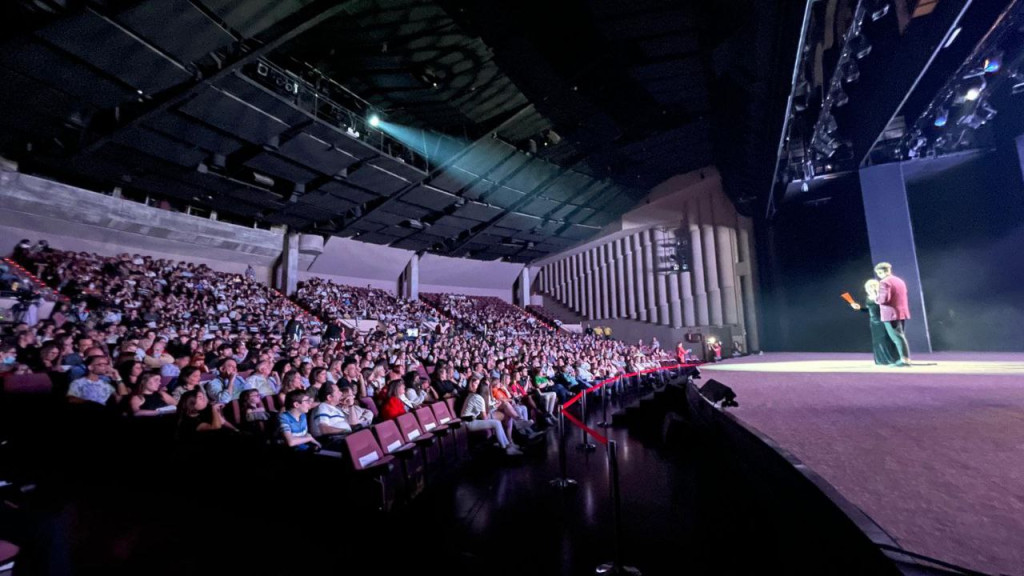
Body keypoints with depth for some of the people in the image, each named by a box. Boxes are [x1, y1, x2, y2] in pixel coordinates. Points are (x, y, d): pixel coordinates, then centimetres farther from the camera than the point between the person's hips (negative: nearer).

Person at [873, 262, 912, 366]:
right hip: (902, 312, 9)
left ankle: (904, 359, -6)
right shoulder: (900, 280, 17)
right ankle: (906, 358, 18)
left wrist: (876, 298, -5)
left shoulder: (884, 282, -14)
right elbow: (899, 297, 24)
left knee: (897, 337, -6)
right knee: (900, 336, 16)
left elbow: (884, 298, -23)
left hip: (891, 314, -9)